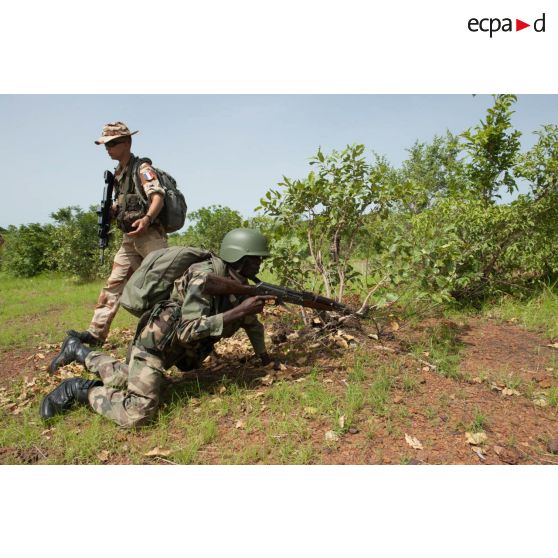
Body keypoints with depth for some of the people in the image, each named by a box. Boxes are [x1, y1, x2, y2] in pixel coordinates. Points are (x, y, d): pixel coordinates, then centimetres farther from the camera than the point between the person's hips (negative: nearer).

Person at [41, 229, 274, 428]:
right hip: (155, 341, -9)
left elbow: (252, 322, 17)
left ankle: (78, 351, 39)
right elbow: (188, 331, -35)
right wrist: (239, 311, -36)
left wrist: (264, 356, 18)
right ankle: (78, 389, 2)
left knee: (124, 379, 24)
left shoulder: (239, 284, 0)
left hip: (176, 347, 9)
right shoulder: (204, 277, -27)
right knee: (137, 413, -20)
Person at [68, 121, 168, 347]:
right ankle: (96, 333, 11)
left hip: (150, 236, -8)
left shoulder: (142, 168, -8)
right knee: (113, 284, 6)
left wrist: (147, 218, -40)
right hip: (130, 239, 8)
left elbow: (158, 196, -22)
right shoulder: (117, 174, 16)